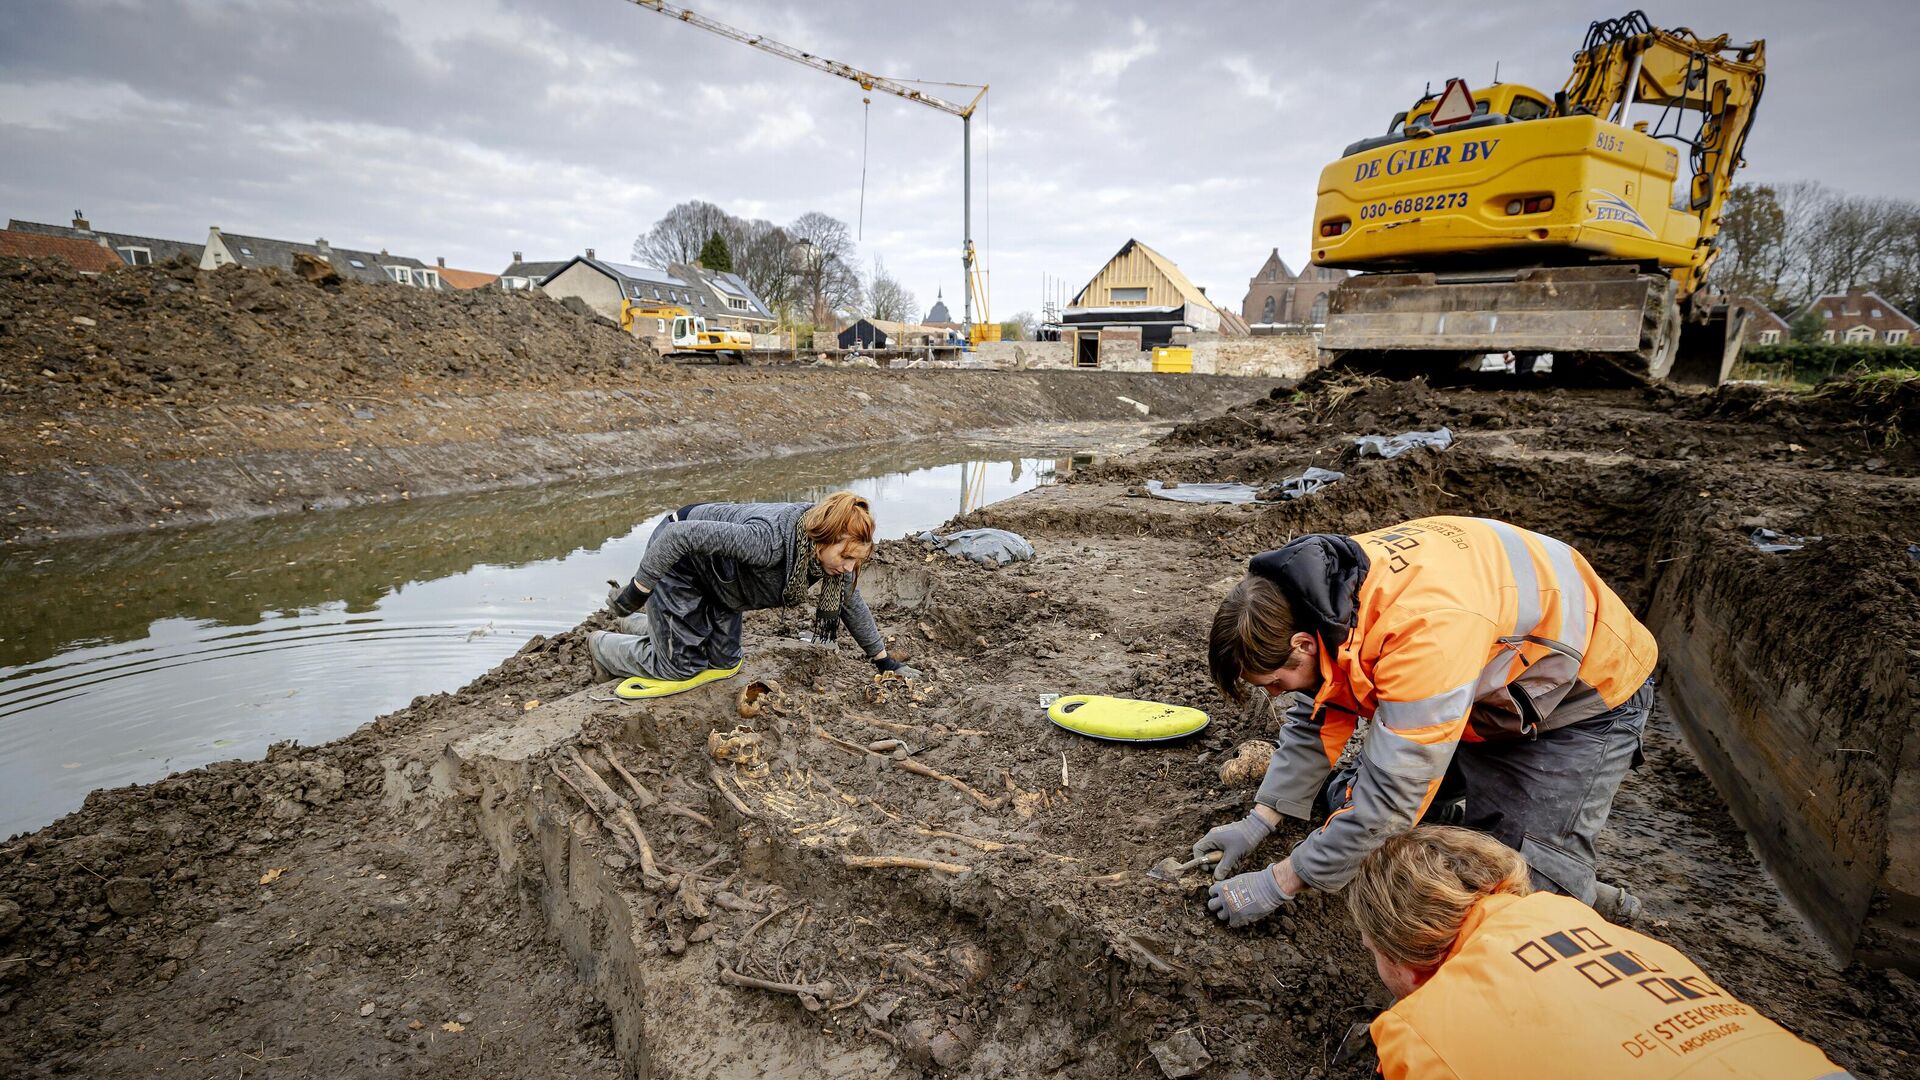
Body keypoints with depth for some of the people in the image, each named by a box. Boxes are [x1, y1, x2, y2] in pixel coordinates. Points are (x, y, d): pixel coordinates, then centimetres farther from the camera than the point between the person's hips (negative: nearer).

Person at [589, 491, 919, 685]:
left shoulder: (831, 548, -18)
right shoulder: (768, 539, -42)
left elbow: (851, 604, -1)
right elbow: (680, 535, -38)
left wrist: (883, 660, 4)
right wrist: (638, 590, -31)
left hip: (716, 573, 7)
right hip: (677, 555, -7)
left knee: (723, 661, 12)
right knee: (682, 664, -1)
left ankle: (638, 626, 35)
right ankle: (604, 647, 26)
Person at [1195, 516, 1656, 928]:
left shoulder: (1424, 630, -43)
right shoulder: (1330, 588, -18)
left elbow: (1390, 795, -37)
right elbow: (1316, 715, -3)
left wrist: (1277, 883, -27)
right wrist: (1259, 821, -7)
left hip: (1586, 696, -7)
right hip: (1489, 684, 7)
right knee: (1344, 798, 5)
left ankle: (1579, 897, 12)